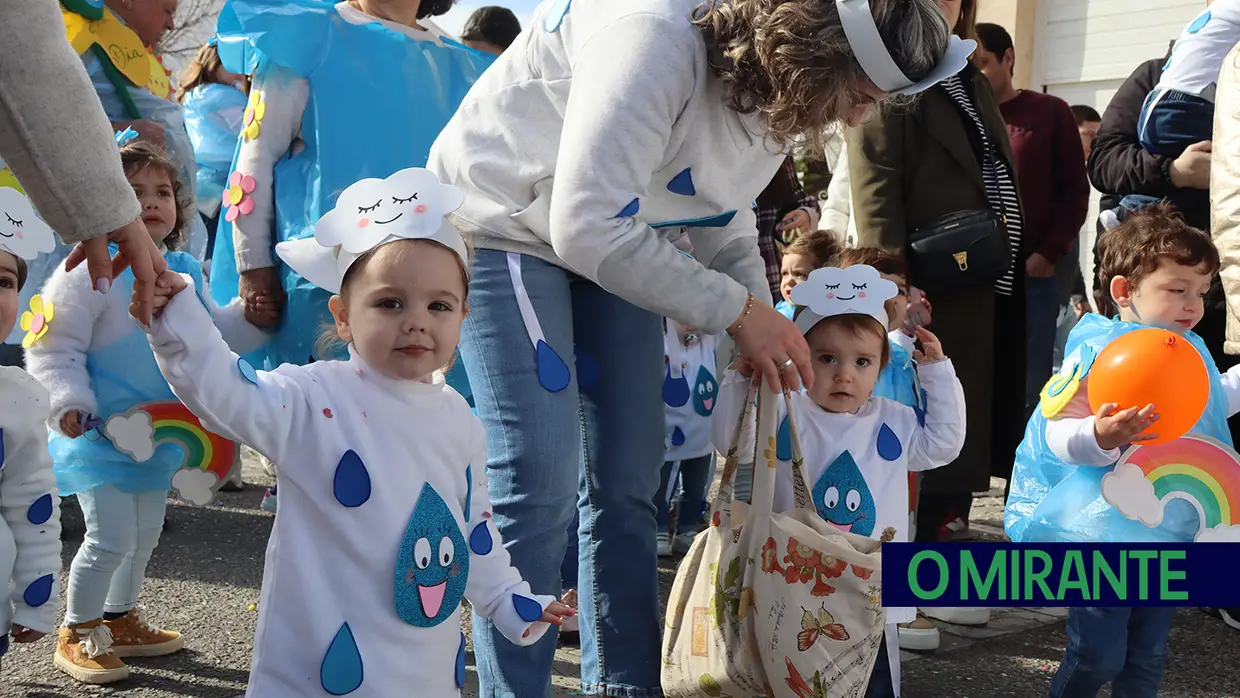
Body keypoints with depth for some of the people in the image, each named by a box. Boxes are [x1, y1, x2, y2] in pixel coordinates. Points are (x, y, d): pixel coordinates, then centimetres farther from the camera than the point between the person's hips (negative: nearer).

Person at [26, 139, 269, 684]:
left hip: (159, 432, 7)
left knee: (145, 535, 18)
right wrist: (69, 403, -26)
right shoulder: (90, 270, -16)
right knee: (111, 538, -6)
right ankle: (78, 634, 14)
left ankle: (120, 620, 37)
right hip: (102, 434, -7)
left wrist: (250, 317, 0)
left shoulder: (185, 271, 5)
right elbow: (52, 347, -16)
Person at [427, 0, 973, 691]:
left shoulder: (778, 87, -4)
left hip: (615, 238, 8)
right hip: (505, 222, -8)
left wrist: (771, 340, -6)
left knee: (628, 478, 4)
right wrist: (736, 310, -28)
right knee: (540, 480, -16)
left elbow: (727, 233, 7)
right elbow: (586, 228, -34)